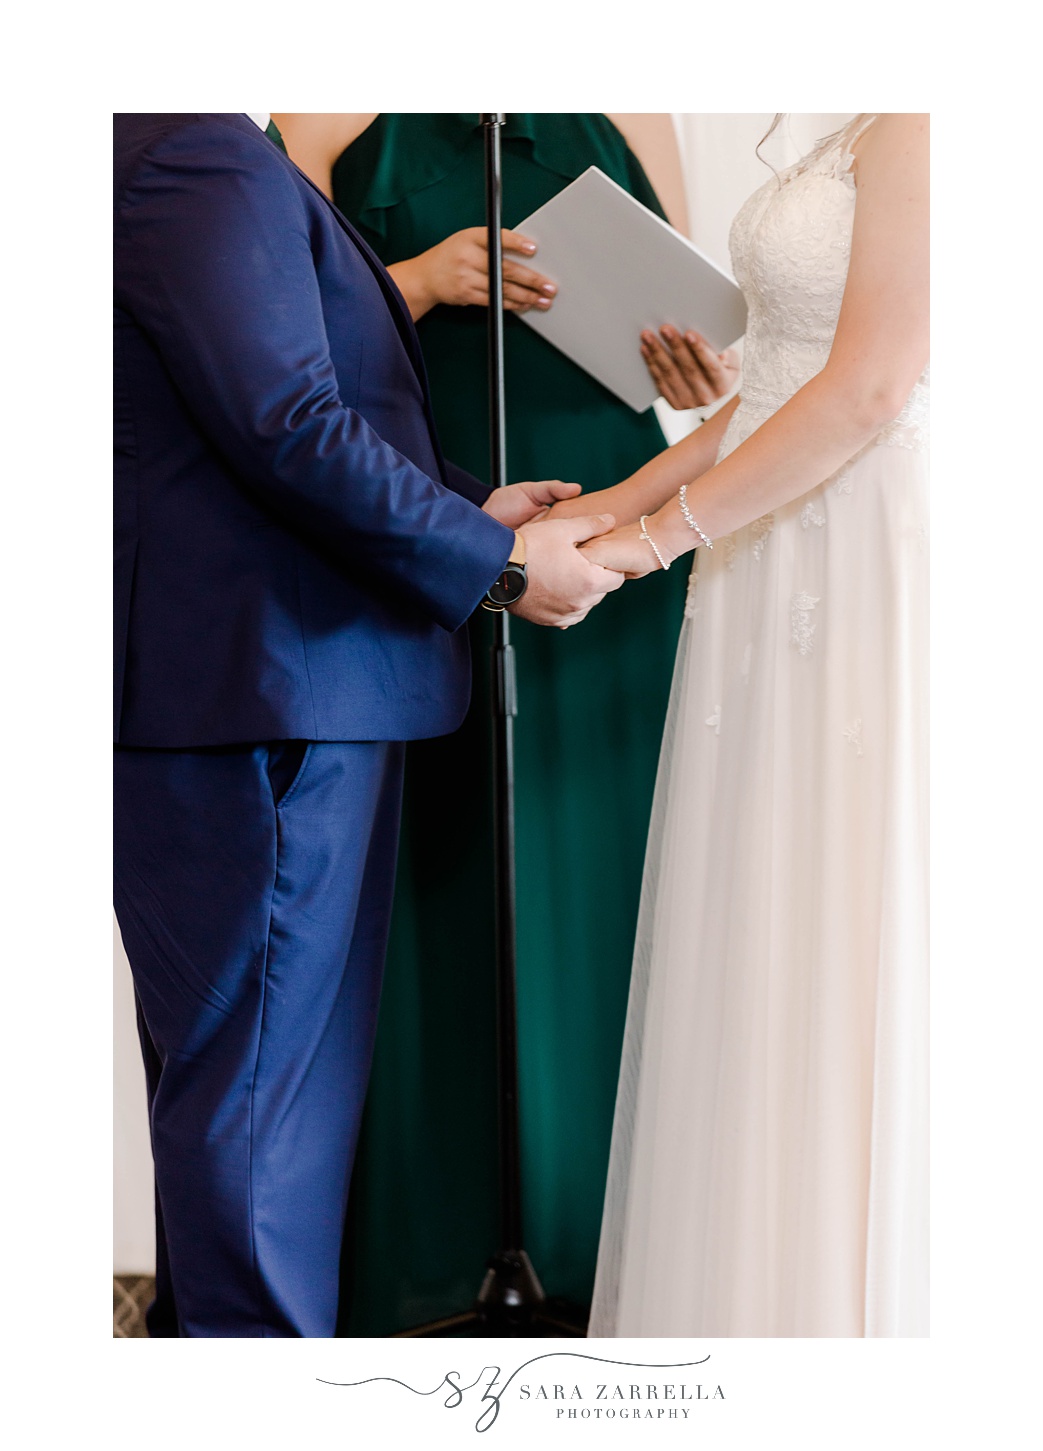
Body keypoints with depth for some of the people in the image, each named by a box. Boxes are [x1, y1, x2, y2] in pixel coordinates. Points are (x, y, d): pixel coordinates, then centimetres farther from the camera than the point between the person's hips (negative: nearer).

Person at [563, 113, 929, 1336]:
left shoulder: (914, 131, -14)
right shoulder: (858, 137, 15)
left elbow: (868, 391, -19)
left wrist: (659, 534, -13)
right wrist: (612, 505, 12)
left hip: (866, 590, -9)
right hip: (784, 588, 9)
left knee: (843, 961, -1)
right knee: (763, 964, 13)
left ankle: (848, 1302, 12)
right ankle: (756, 1288, 23)